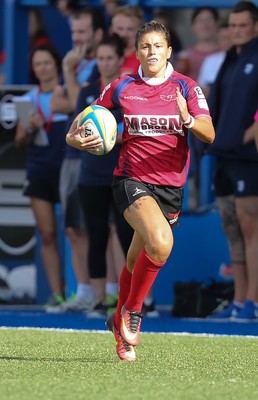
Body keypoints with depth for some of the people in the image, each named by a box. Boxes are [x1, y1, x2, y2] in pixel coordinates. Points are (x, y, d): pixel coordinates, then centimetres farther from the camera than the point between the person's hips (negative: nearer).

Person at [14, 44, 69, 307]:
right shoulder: (30, 99, 11)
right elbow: (20, 141, 12)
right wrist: (30, 129, -6)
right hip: (38, 171, 4)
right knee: (47, 234, 1)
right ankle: (56, 293, 2)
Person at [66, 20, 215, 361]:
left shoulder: (186, 87, 0)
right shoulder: (122, 87, 1)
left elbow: (209, 135, -11)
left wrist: (187, 118, -31)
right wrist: (76, 137, -10)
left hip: (171, 186, 2)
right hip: (132, 179, -2)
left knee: (138, 262, 11)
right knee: (161, 243, -28)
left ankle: (121, 321, 35)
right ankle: (132, 312, -10)